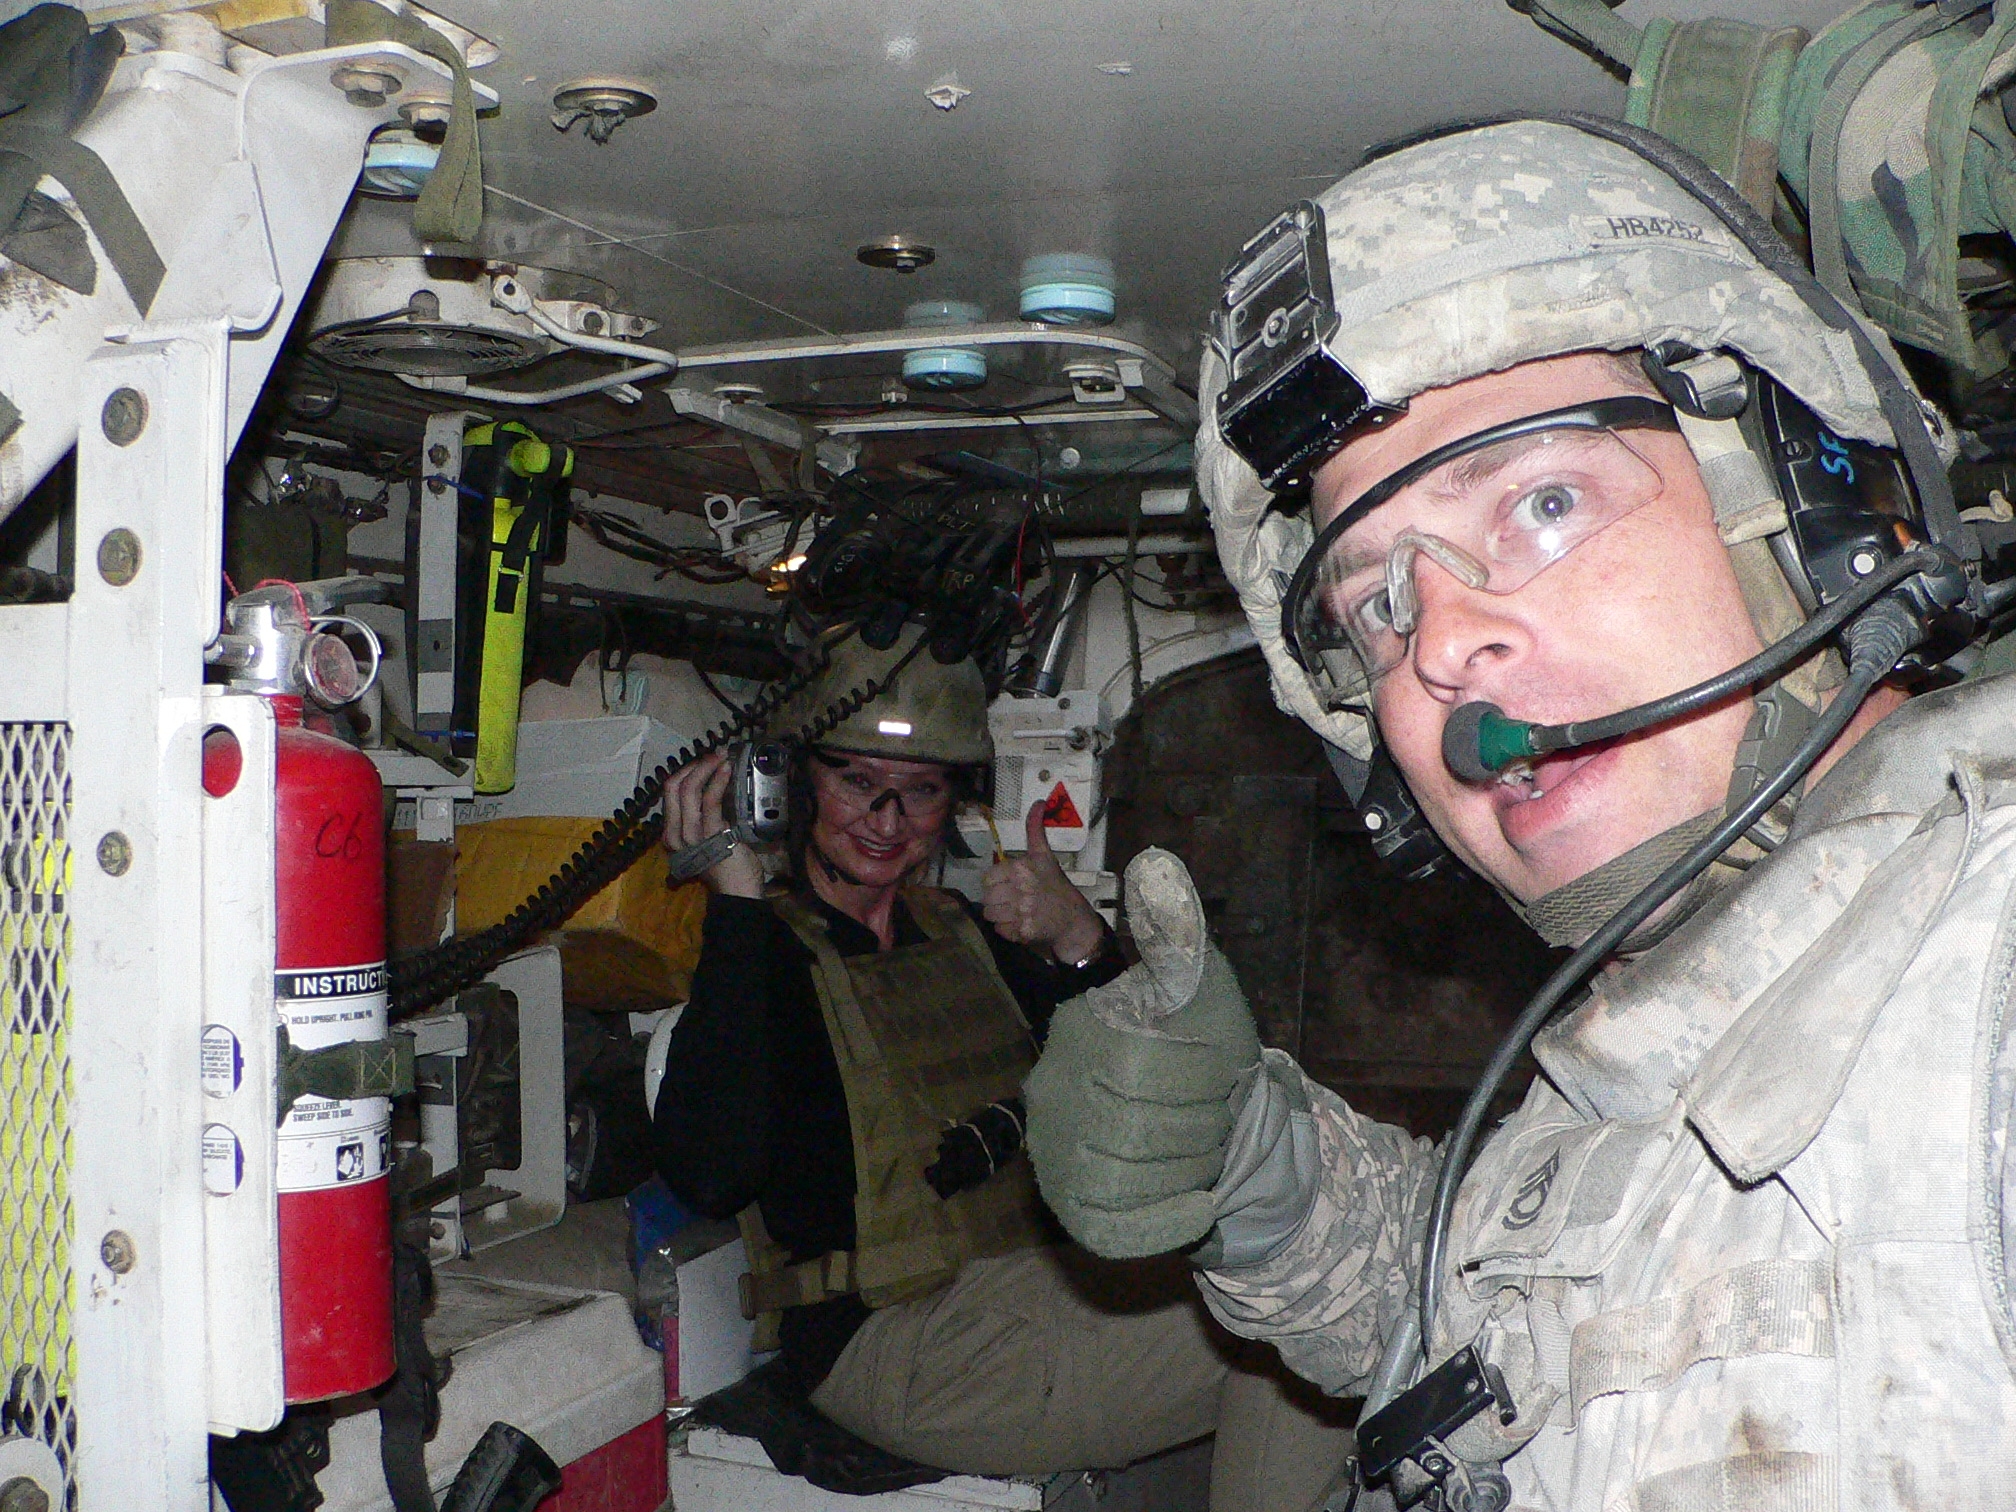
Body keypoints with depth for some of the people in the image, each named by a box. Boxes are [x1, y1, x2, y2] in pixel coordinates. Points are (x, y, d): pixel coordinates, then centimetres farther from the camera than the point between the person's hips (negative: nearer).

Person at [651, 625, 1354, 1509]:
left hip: (1054, 1284, 7)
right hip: (898, 1338, -7)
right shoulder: (759, 954, -2)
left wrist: (1081, 946, -5)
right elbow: (712, 1173, -21)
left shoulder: (970, 935, 18)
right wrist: (737, 901, -20)